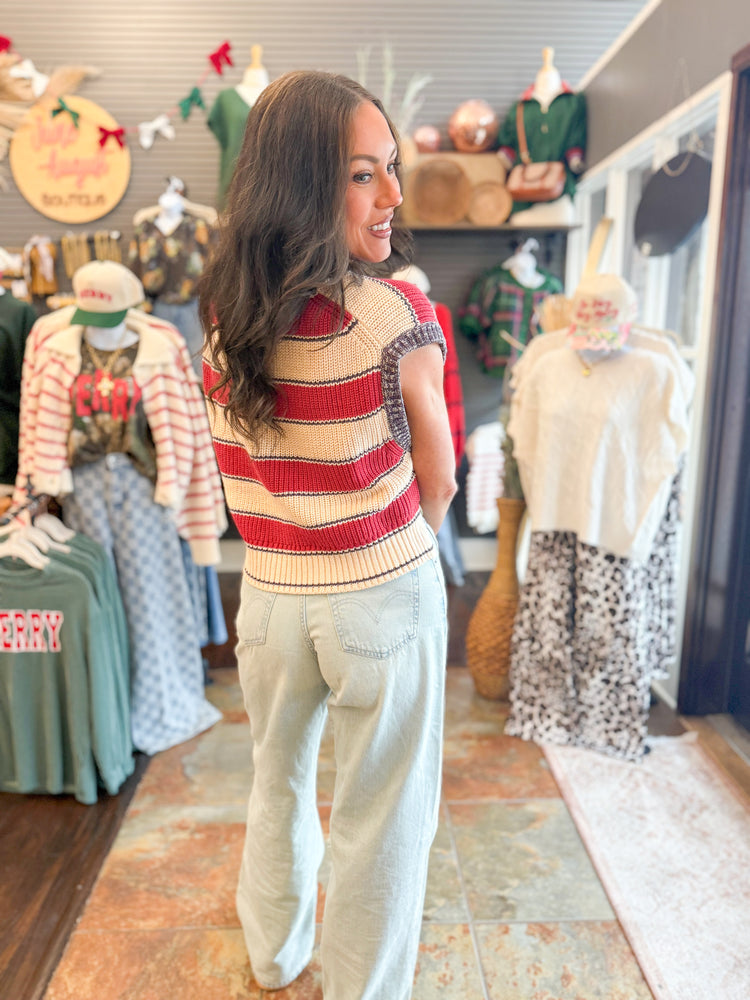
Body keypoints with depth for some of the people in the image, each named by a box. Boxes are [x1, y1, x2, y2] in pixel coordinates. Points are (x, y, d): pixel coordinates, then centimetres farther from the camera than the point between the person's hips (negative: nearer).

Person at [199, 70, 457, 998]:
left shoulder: (224, 316, -1)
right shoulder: (399, 311, -17)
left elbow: (242, 474, 4)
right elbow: (437, 483, -8)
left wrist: (298, 552, 10)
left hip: (268, 594, 6)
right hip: (383, 599, -5)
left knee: (277, 784, 27)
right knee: (382, 817, 15)